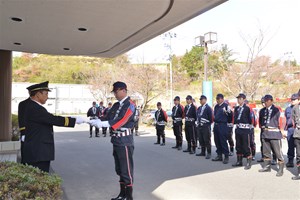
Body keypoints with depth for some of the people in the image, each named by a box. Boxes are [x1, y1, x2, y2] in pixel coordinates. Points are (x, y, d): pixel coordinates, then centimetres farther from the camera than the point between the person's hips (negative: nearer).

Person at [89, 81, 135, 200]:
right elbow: (108, 118, 6)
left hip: (125, 141, -8)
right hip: (116, 140, 8)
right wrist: (96, 121, -13)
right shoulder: (116, 105, 14)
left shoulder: (130, 105, -12)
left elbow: (121, 121, -22)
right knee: (119, 170, 16)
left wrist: (102, 123, -27)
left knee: (126, 170, 0)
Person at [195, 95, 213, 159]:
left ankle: (209, 153, 4)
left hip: (206, 127, -7)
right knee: (201, 140, 11)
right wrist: (197, 123, 12)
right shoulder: (199, 108, 16)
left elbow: (210, 118, -8)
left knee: (207, 140, -4)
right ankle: (203, 152, 21)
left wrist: (208, 125, -7)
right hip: (199, 126, 7)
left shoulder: (208, 108, -6)